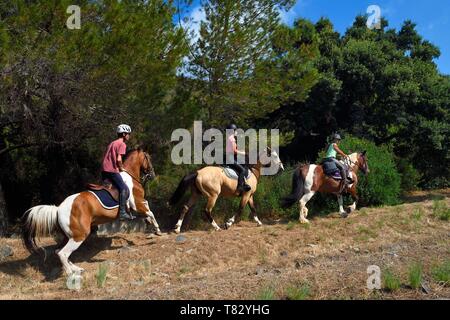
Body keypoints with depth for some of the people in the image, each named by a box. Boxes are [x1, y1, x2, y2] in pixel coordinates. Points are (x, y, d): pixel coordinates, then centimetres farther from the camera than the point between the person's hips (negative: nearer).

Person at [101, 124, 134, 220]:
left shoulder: (112, 143, 23)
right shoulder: (122, 144, -4)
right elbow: (118, 159, -17)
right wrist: (121, 168, -1)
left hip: (104, 170, 10)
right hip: (112, 170, -10)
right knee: (124, 189, -13)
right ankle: (122, 212, -22)